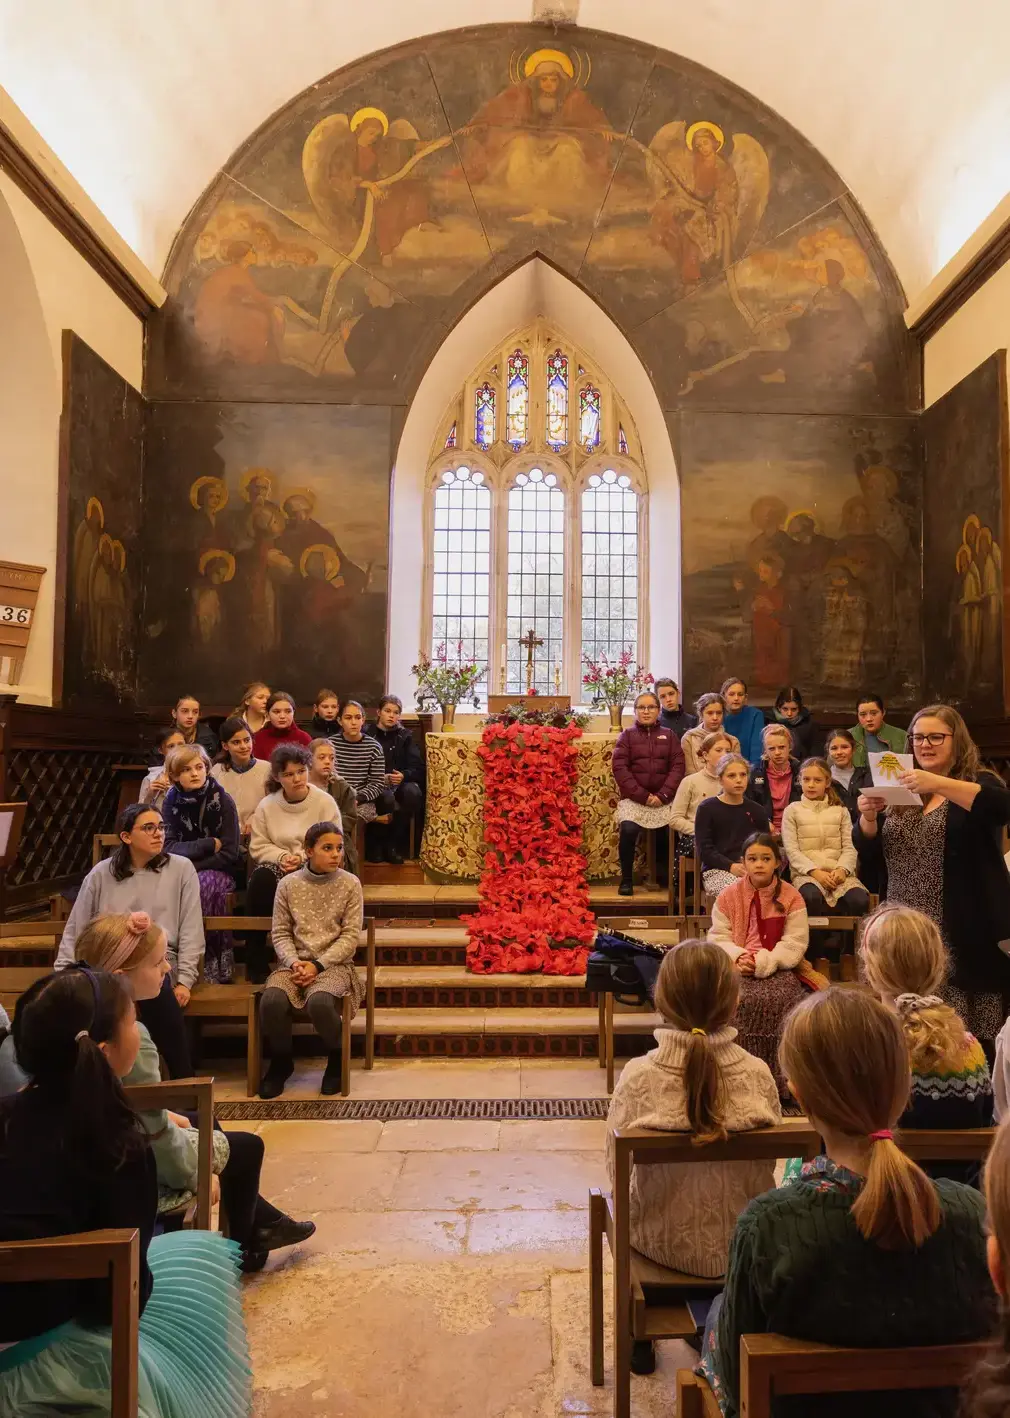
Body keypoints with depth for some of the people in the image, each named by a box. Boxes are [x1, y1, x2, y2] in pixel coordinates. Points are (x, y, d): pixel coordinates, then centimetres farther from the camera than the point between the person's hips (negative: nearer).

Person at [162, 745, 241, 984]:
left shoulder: (222, 801, -9)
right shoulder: (172, 800, 1)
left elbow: (230, 853, -11)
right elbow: (169, 846, -6)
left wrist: (193, 867, -17)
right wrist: (208, 844, -17)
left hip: (217, 869, -3)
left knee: (204, 886, -35)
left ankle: (214, 965, -25)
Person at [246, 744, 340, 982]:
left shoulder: (325, 802, -4)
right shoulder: (267, 805, 5)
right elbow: (258, 846, 3)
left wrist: (302, 857, -20)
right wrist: (281, 857, -16)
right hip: (277, 865, 2)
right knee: (260, 878, -32)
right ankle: (255, 962, -22)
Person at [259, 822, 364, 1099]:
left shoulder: (350, 884, -1)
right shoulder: (288, 884, 3)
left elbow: (351, 936, -4)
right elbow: (280, 933, 4)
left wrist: (318, 965, -14)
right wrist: (294, 962, -14)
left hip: (334, 964, -2)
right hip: (294, 962, 2)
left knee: (319, 1002, -33)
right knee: (271, 1001, -28)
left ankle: (337, 1058, 0)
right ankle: (281, 1061, 3)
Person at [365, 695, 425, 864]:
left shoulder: (405, 736, 14)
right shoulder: (367, 734, 8)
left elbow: (418, 767, 5)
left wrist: (404, 775, -18)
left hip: (401, 782, 3)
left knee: (413, 793, -32)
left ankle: (393, 844, -15)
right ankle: (377, 843, -13)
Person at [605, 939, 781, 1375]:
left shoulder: (637, 1076, -25)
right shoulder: (757, 1074, -21)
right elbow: (764, 1175, -7)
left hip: (662, 1242, -1)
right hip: (735, 1243, 2)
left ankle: (638, 1338, 42)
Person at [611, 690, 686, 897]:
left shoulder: (669, 735, 13)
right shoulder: (627, 735, 8)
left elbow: (678, 767, 3)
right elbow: (620, 768, -3)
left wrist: (662, 795, -11)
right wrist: (642, 795, -12)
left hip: (664, 799, 1)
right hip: (633, 798, -1)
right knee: (628, 830, -27)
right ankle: (626, 879, -8)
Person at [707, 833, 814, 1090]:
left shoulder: (792, 897, 0)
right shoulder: (728, 895, 4)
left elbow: (794, 945, -6)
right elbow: (718, 937, 3)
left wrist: (761, 961, -20)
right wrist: (738, 957, -18)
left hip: (778, 969, -1)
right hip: (737, 968, 1)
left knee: (779, 1001, -30)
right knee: (739, 1001, -29)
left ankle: (779, 1079, -15)